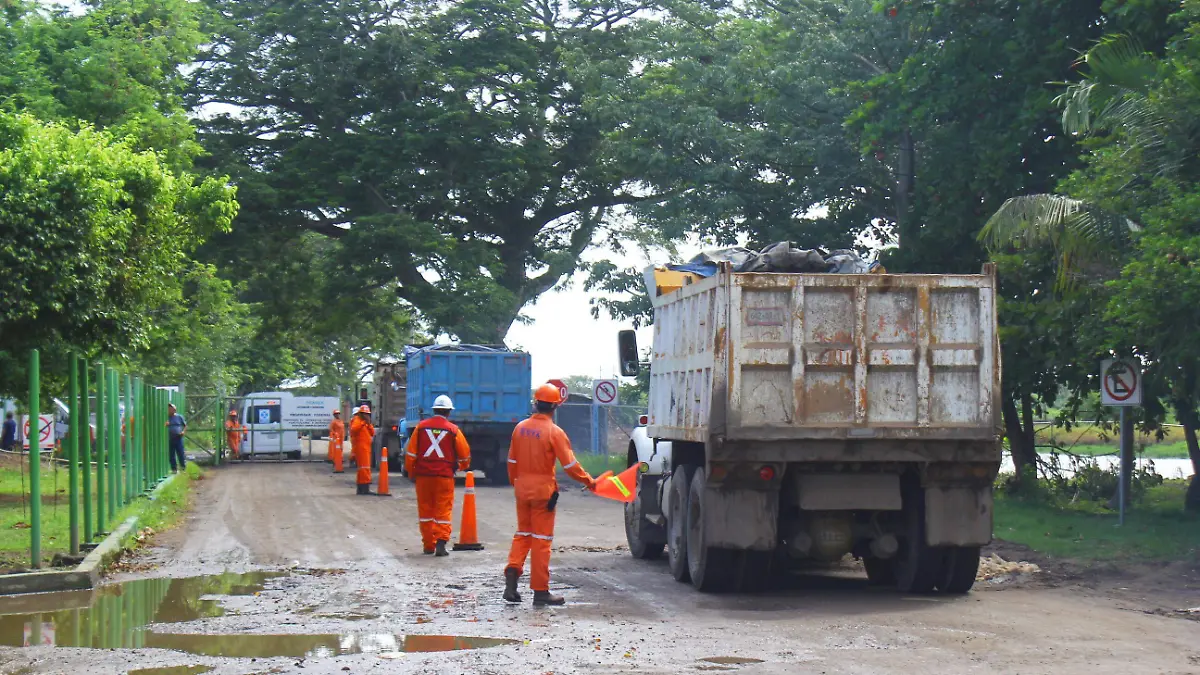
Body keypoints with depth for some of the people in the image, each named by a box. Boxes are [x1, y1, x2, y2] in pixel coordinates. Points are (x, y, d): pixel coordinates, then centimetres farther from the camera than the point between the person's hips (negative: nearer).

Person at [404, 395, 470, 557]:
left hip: (423, 475, 2)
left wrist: (411, 473, 14)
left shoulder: (421, 426, 4)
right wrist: (462, 466, 26)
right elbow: (465, 454, 5)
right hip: (445, 476, -2)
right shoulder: (453, 429, -1)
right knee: (443, 510, 2)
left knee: (425, 510, 11)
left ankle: (428, 545, 14)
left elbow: (411, 452, 3)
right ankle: (441, 542, -12)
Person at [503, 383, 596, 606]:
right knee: (541, 538, 1)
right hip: (543, 490, -5)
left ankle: (512, 575, -1)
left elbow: (512, 461, 10)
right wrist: (590, 482, -2)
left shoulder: (520, 428, 3)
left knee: (523, 533, 17)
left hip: (522, 487, 5)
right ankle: (540, 591, 5)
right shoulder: (555, 432, -13)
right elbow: (569, 465, -14)